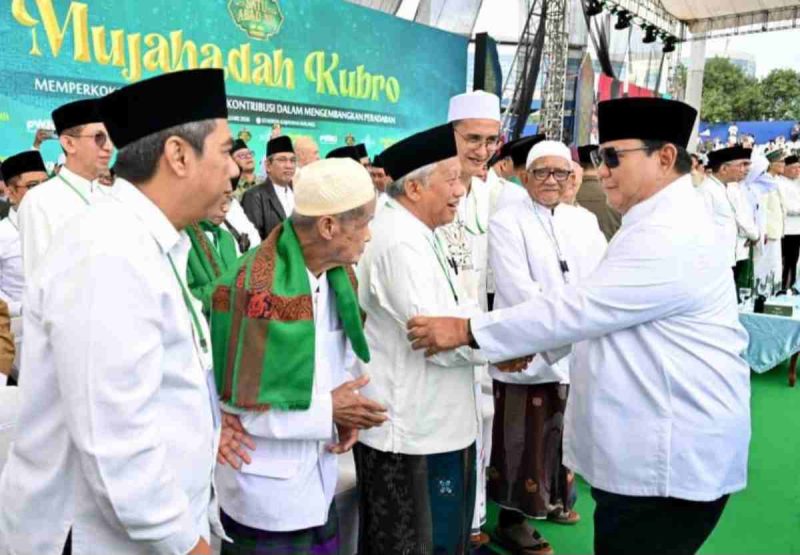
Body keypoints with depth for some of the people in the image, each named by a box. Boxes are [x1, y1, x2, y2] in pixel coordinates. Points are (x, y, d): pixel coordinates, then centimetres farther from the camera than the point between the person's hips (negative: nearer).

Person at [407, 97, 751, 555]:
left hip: (670, 459, -10)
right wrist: (535, 346, 8)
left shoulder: (672, 237, -22)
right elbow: (597, 310, 18)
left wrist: (468, 330, -20)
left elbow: (579, 307, -25)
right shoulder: (661, 224, 14)